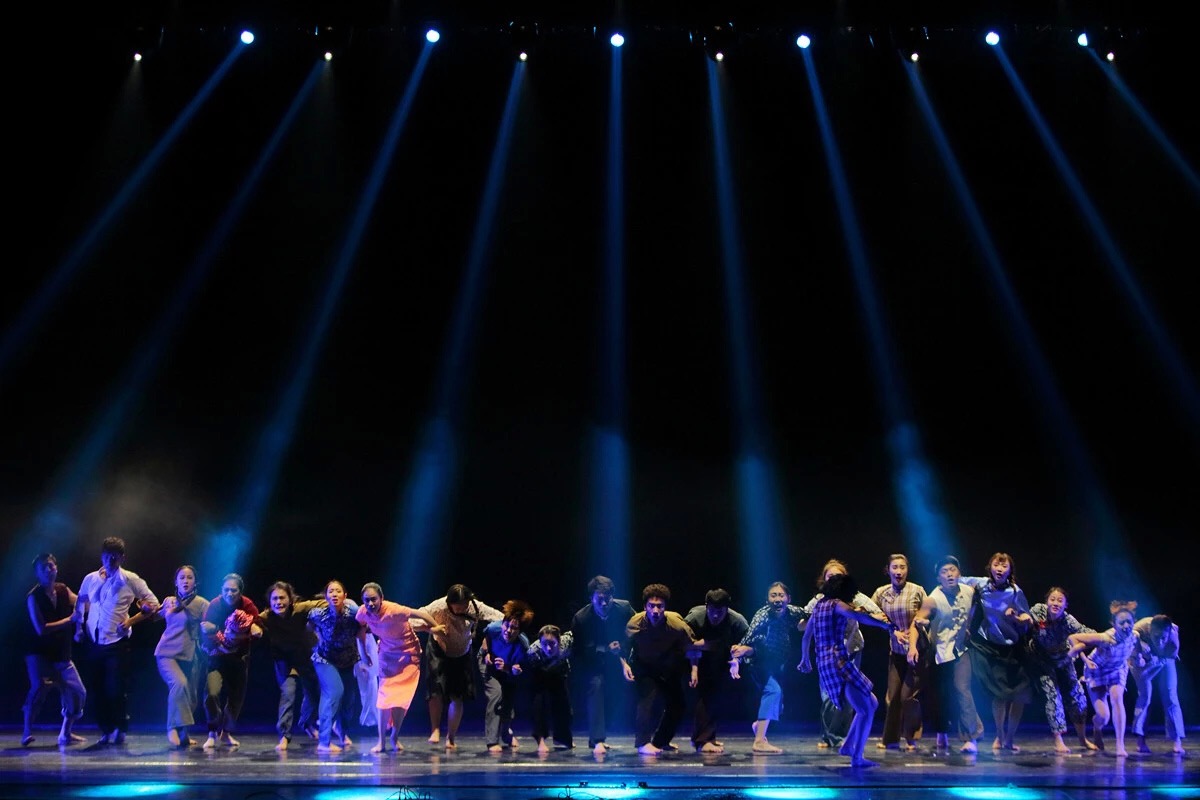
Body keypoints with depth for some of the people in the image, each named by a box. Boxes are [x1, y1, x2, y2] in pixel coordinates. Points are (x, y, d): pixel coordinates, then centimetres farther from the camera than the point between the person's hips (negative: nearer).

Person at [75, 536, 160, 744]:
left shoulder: (130, 580, -3)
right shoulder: (90, 579, 7)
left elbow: (153, 604, 0)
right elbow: (80, 603, 23)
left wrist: (131, 621, -8)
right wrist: (79, 626, 11)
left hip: (117, 643, -4)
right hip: (94, 643, 4)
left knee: (117, 689, -7)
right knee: (98, 689, 7)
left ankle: (120, 730, 6)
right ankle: (105, 730, 17)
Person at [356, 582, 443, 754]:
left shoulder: (393, 611, -34)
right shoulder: (362, 612, -17)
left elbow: (421, 614, -27)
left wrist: (436, 627, -15)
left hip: (408, 654, -4)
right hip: (387, 654, 4)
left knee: (401, 698, -3)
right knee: (384, 696, -3)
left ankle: (394, 738, 13)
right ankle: (381, 741, 3)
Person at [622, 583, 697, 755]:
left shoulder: (677, 624, -28)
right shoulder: (635, 624, -28)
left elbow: (691, 647, -12)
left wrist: (695, 669, -21)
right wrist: (625, 665, -28)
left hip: (669, 668, 3)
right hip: (643, 667, -3)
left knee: (677, 704, 3)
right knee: (648, 696, -26)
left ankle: (661, 741, 26)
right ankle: (643, 743, -20)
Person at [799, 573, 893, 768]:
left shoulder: (819, 605, 20)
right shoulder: (836, 605, -4)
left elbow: (806, 636, 30)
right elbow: (858, 616, -26)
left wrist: (805, 659, 43)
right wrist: (885, 624, -29)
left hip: (824, 664, 9)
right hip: (838, 662, -9)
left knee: (872, 703, 17)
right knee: (866, 710, -6)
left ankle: (848, 746, 16)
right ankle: (857, 757, -9)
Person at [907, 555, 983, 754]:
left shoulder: (969, 592, -7)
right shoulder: (933, 600, -19)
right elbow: (916, 623, -24)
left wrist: (968, 628, 7)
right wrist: (913, 646, -38)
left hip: (960, 650, 1)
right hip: (939, 653, -1)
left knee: (962, 690, -14)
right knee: (940, 694, 8)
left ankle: (971, 738, -15)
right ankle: (942, 734, 29)